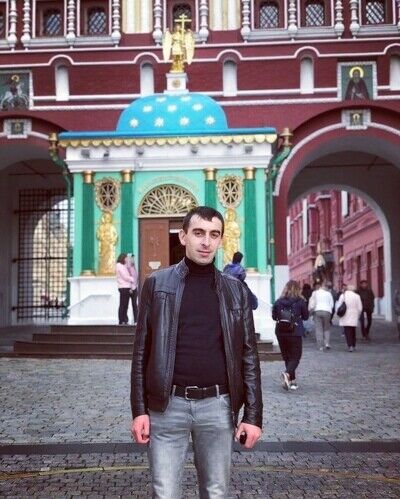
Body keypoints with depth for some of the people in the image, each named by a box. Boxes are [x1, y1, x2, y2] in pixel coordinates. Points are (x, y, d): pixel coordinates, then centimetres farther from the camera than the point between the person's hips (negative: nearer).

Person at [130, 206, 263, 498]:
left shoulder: (235, 290, 6)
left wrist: (253, 415, 0)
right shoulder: (156, 284, 3)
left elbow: (248, 356, 6)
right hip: (167, 405, -1)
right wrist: (139, 409, -3)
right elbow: (142, 352, 3)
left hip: (217, 405, 1)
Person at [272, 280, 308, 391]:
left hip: (281, 333, 3)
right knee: (295, 357, 3)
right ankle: (287, 374, -23)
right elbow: (305, 316, 3)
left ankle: (292, 380, 16)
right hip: (295, 333, -3)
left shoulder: (278, 302, -1)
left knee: (287, 357, 14)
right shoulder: (300, 301, -6)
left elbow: (274, 317, 5)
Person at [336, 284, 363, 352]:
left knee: (347, 331, -1)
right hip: (354, 318, 2)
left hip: (345, 317, -2)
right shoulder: (357, 296, -1)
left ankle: (350, 345, -13)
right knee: (353, 331, 15)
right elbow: (360, 308, 0)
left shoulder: (342, 295, -3)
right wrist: (358, 315, 15)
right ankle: (353, 345, 20)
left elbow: (338, 306, -4)